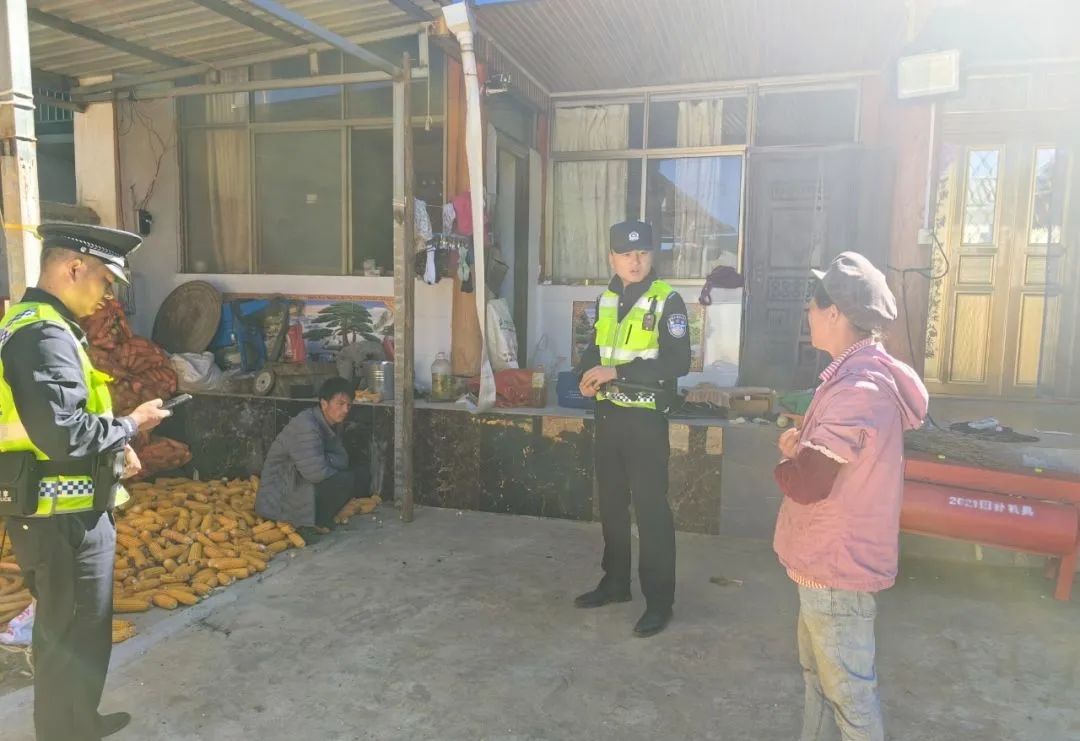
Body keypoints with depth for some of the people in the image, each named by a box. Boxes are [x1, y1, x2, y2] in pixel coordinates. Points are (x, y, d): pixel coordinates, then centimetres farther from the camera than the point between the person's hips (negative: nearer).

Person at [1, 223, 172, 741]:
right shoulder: (45, 333, -20)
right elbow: (64, 434, -29)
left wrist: (113, 450, 8)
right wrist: (131, 424, -13)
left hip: (50, 512, 11)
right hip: (64, 518, -11)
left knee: (61, 632, 24)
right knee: (76, 638, 5)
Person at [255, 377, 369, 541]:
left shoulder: (332, 424, 4)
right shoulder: (305, 426, -25)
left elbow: (342, 460, 2)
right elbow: (317, 472, -32)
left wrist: (325, 460, -18)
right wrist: (331, 460, -11)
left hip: (305, 485, 9)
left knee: (361, 473, 0)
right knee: (345, 480, -26)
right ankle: (309, 526, -7)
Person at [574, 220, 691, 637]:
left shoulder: (667, 301, -10)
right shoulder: (606, 300, 10)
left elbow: (678, 363, -19)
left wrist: (617, 372, -23)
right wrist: (588, 375, -3)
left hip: (645, 418, -6)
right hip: (608, 414, 7)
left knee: (651, 508, -2)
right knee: (611, 502, 15)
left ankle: (659, 601, 9)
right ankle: (615, 582, 31)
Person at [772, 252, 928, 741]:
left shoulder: (857, 389, -27)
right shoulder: (863, 374, 7)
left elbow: (805, 483, -31)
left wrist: (789, 454, -9)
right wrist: (804, 445, -4)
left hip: (837, 563, -10)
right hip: (828, 555, 10)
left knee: (847, 688, 8)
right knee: (818, 670, 24)